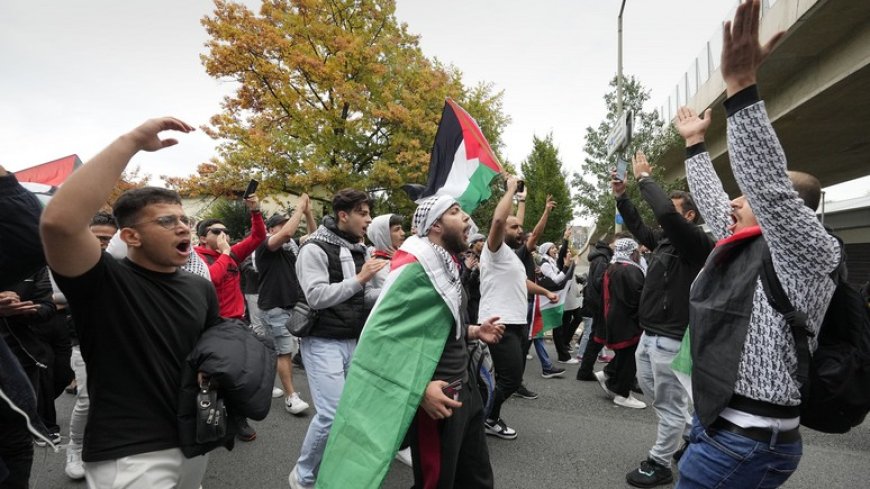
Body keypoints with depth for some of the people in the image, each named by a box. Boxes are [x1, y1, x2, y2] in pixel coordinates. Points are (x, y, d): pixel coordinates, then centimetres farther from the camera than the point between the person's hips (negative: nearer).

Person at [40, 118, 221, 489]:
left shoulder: (200, 288, 4)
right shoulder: (102, 282, -13)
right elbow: (58, 221, -32)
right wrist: (131, 142, -31)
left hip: (194, 441, 6)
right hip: (129, 454, -6)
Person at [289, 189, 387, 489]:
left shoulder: (359, 250, 10)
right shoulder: (314, 248, -11)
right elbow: (316, 297, -21)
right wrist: (358, 279, -21)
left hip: (354, 341, 7)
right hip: (323, 342, -7)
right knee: (333, 413, -11)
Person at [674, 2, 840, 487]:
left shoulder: (810, 253, -12)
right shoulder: (746, 246, 10)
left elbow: (769, 183, -28)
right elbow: (713, 202, 25)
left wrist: (741, 84, -31)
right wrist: (696, 142, 32)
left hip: (748, 441, -9)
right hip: (719, 424, 9)